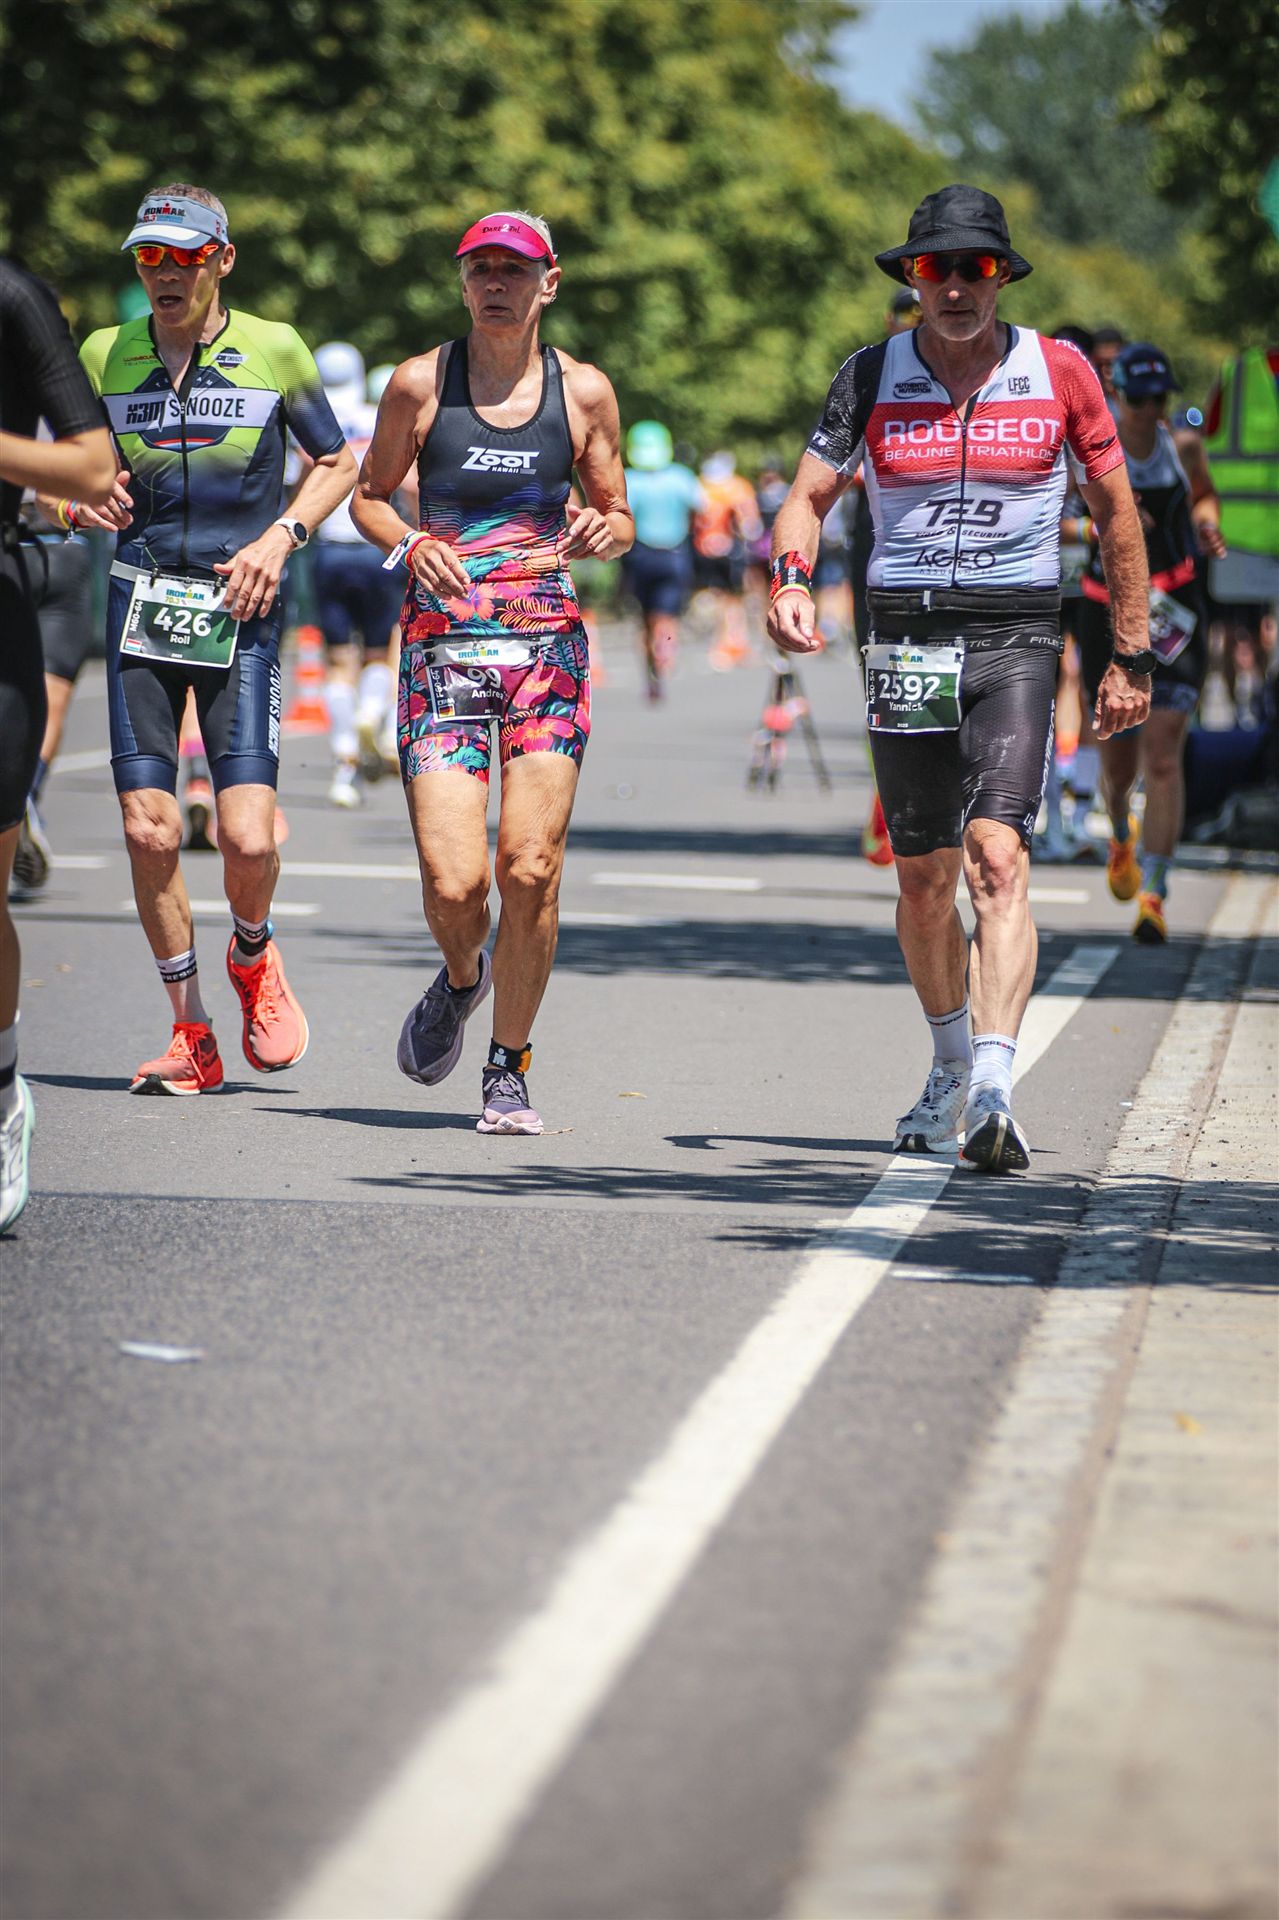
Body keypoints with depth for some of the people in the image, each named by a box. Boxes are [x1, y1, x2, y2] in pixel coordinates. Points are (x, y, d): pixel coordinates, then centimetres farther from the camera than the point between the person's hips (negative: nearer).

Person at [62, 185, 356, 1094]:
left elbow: (338, 464, 11)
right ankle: (192, 1035, 9)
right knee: (149, 830, -5)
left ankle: (252, 953, 23)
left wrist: (281, 536, -5)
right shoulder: (104, 354, 6)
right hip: (141, 601, 2)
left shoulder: (274, 349, 1)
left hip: (240, 610, -2)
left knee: (247, 837, -12)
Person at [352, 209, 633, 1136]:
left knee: (530, 871, -9)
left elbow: (620, 519, 14)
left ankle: (508, 1069, 10)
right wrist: (410, 545, -8)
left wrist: (600, 531, -10)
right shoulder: (420, 383, 2)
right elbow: (370, 494, 13)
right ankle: (461, 978, 27)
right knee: (453, 882, -10)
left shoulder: (584, 391, 4)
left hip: (549, 643, 1)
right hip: (443, 643, -1)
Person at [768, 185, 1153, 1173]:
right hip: (907, 637, 2)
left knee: (997, 857, -19)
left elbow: (1116, 510, 7)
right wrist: (791, 580, -19)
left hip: (1017, 641, -2)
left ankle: (994, 1093, -29)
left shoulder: (1059, 372, 0)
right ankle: (952, 1064, 34)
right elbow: (808, 497, 3)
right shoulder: (873, 376, 3)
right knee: (924, 879, 10)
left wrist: (1132, 657, 7)